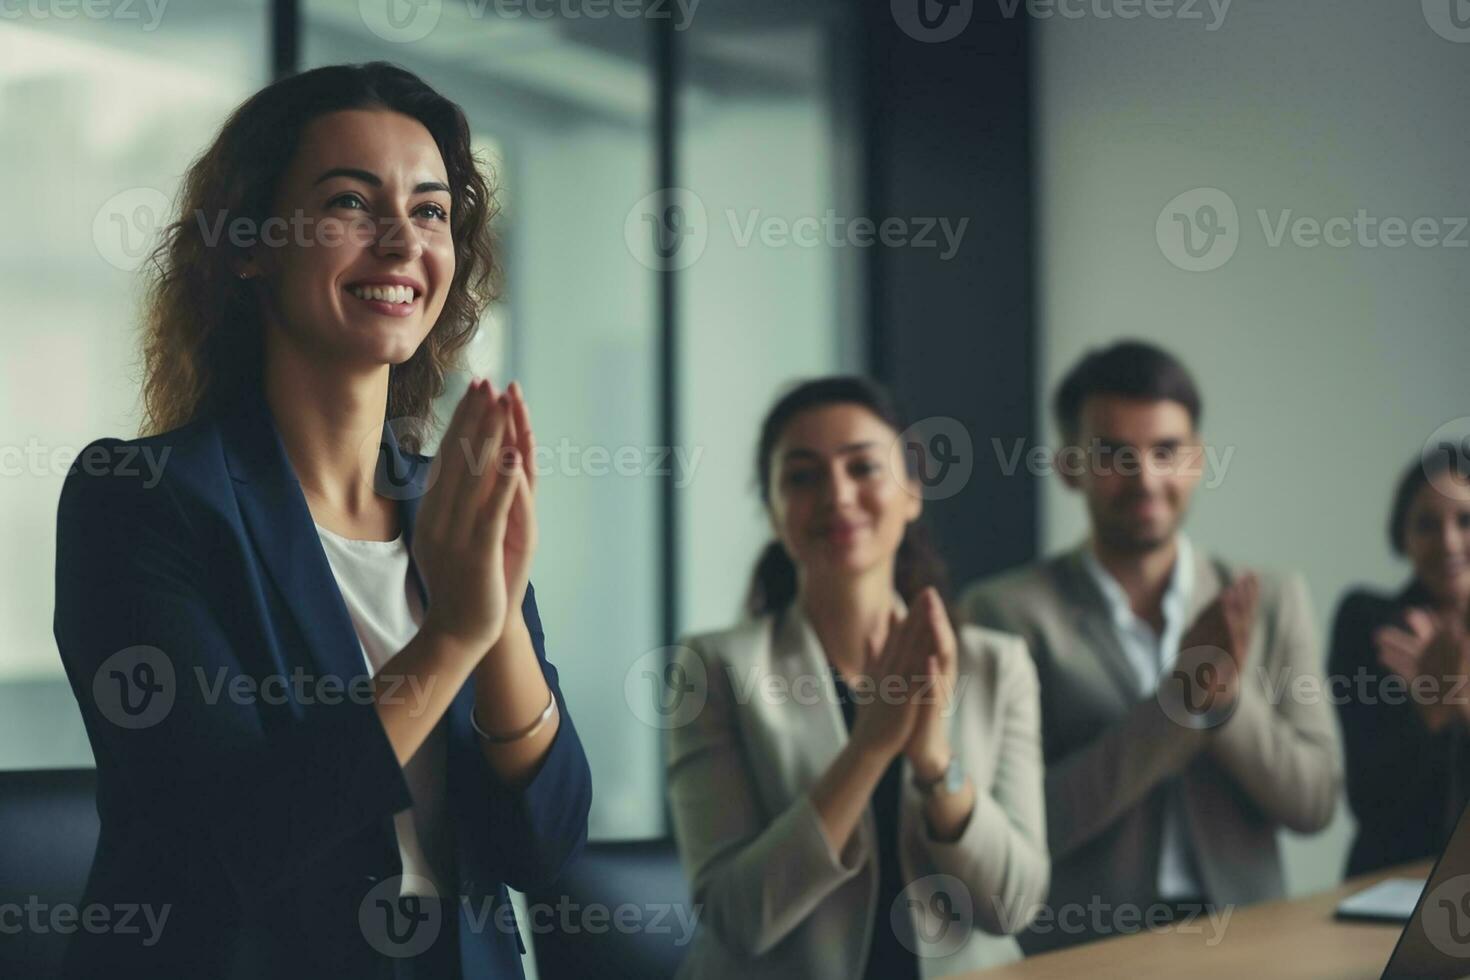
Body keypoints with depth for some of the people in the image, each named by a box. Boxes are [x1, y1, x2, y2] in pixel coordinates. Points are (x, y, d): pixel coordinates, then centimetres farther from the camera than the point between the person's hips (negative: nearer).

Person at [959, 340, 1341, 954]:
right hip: (1079, 950, -2)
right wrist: (1182, 696, -14)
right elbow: (1026, 821, -8)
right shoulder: (1006, 612, -1)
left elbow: (1314, 801, 5)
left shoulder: (1274, 601, 9)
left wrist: (1227, 693, -12)